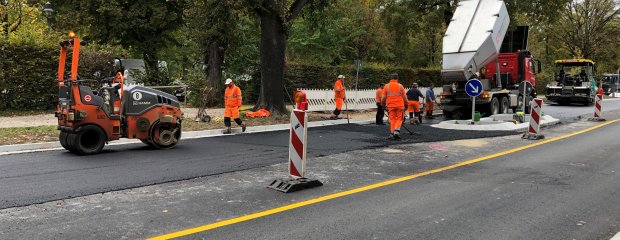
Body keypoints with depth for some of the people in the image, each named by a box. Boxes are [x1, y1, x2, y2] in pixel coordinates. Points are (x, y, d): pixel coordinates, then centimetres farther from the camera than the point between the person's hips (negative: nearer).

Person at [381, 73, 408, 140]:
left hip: (391, 105, 1)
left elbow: (383, 97, 4)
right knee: (399, 119, 7)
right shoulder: (400, 86, 2)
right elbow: (404, 97, 4)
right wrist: (406, 105, 17)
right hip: (400, 105, -1)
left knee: (392, 119, 7)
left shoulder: (386, 86, 3)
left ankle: (392, 134, 4)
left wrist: (383, 104, 21)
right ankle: (396, 131, -10)